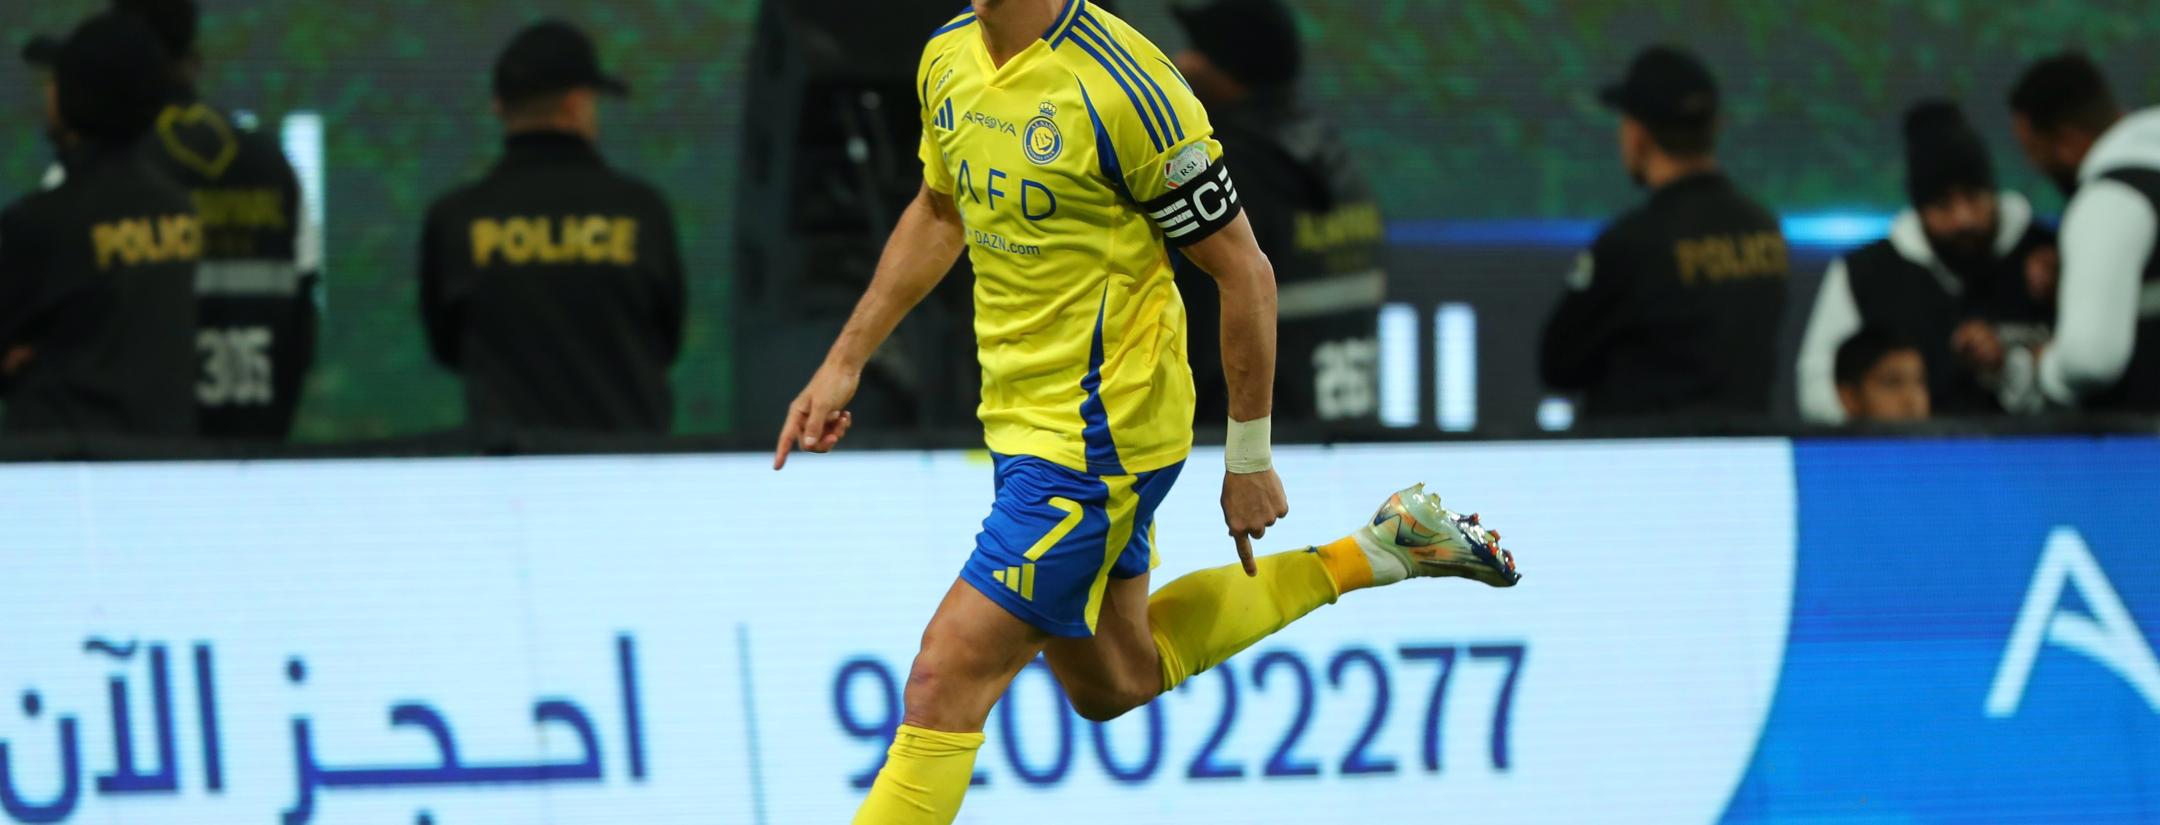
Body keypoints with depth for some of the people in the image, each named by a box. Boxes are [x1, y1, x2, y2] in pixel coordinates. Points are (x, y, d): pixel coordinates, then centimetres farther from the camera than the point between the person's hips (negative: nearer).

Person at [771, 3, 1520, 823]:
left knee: (946, 680, -11)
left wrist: (1248, 460, -10)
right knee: (1108, 685, 23)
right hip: (1020, 422, 9)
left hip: (1099, 439, -9)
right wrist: (844, 362, 17)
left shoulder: (1119, 87, -22)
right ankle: (1370, 554, 33)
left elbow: (1244, 272, -15)